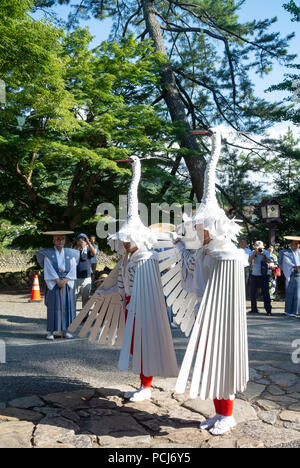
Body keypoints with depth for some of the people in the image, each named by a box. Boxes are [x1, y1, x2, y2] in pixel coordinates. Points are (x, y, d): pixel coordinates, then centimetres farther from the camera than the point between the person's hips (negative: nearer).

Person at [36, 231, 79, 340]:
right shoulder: (48, 254, 2)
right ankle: (50, 331, -1)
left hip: (67, 283, 3)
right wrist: (57, 281, -15)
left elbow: (73, 270, 2)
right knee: (53, 306, -5)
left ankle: (64, 330, 8)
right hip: (53, 283, -2)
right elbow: (49, 270, -7)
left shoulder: (70, 254, 9)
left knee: (66, 305, 1)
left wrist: (65, 280, -12)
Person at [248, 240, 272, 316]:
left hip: (263, 276, -3)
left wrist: (263, 255, -27)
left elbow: (269, 261, -15)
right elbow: (250, 260, -12)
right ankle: (254, 309, 22)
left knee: (265, 293, -9)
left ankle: (268, 310, -6)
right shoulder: (253, 252, 3)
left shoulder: (266, 252, -2)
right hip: (254, 275, 3)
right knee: (252, 293, 9)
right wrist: (255, 253, -21)